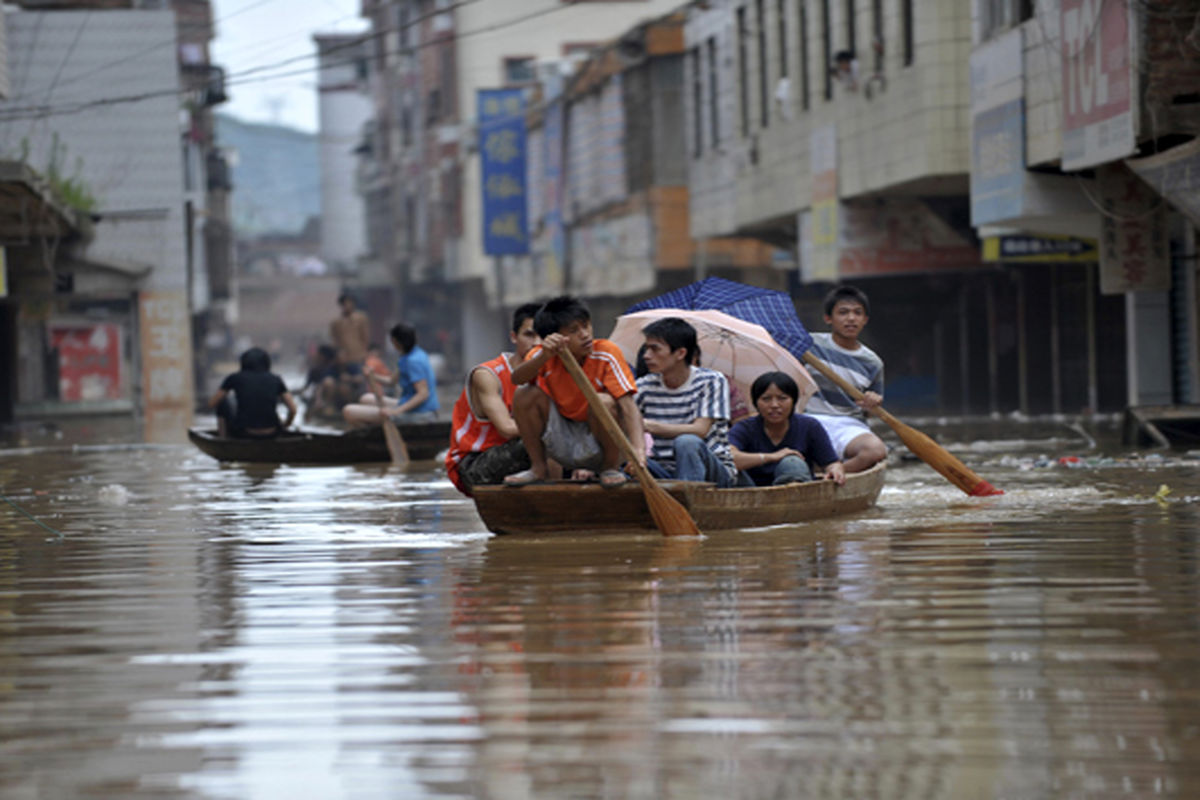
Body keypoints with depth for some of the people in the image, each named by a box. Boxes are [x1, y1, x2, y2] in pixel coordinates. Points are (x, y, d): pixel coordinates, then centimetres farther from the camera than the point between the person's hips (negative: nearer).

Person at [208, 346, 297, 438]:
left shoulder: (235, 378, 2)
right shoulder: (276, 379, 5)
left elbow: (212, 404, 7)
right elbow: (293, 409, 2)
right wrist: (284, 427, 22)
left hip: (242, 433, -2)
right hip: (271, 434, 2)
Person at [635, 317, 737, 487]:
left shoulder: (711, 381, -6)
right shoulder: (644, 387, 4)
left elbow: (700, 430, -18)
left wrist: (648, 426, -27)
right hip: (665, 471, 3)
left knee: (686, 442, -36)